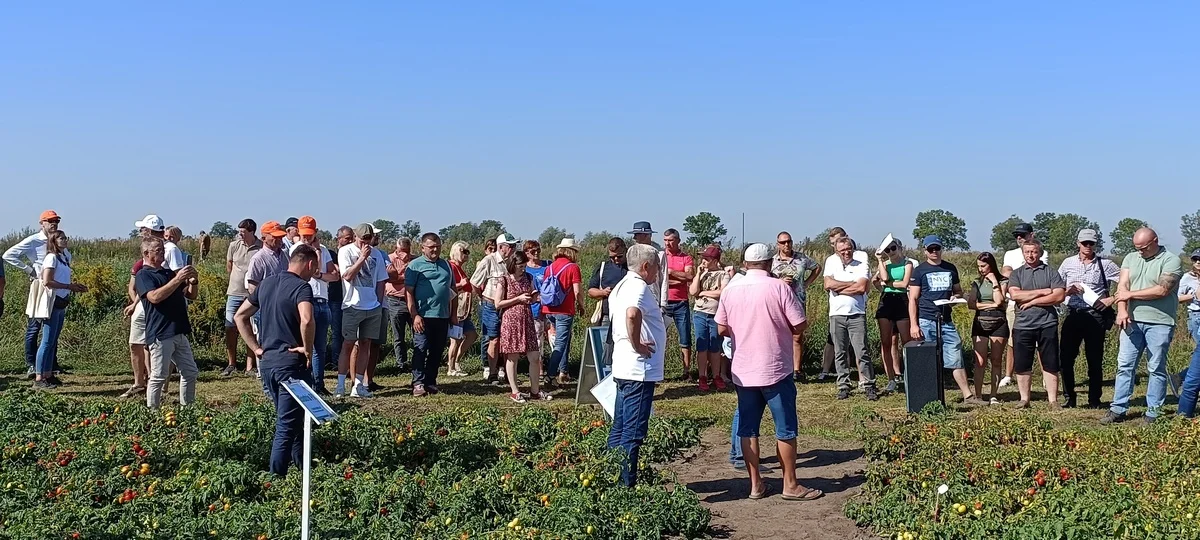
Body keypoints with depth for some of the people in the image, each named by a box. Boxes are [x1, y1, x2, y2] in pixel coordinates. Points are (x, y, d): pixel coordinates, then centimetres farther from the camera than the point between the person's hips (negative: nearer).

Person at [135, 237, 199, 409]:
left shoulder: (169, 272, 19)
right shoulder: (143, 275, -4)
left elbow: (191, 296, 20)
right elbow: (155, 297, -23)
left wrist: (192, 281, -1)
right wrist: (177, 280, -25)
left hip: (179, 332, 8)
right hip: (160, 334, -8)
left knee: (190, 372, 11)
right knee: (159, 377, -4)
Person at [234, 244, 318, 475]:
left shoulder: (266, 283, 11)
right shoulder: (301, 287, -14)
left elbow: (240, 316, 16)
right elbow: (307, 320, -33)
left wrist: (256, 348, 12)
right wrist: (308, 350, -18)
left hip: (268, 361, 8)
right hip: (292, 363, -8)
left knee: (292, 420, 22)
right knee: (287, 427, -1)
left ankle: (303, 470, 35)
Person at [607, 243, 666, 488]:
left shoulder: (622, 285, 16)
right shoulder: (639, 287, -16)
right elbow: (632, 315, -36)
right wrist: (637, 345, -24)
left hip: (624, 368, 10)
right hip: (640, 369, -10)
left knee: (619, 429, 15)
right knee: (633, 432, -5)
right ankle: (626, 484, -2)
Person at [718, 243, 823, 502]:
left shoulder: (730, 289, 0)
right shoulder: (779, 287, -11)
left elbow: (722, 329, 5)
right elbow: (800, 326, -10)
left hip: (743, 371, 4)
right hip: (775, 370, -4)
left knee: (748, 429, 10)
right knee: (785, 429, 6)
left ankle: (756, 484, 14)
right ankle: (791, 485, 12)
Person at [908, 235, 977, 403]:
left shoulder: (950, 268, 14)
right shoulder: (919, 270, 2)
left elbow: (959, 291, 23)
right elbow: (913, 299, -2)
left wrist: (955, 297, -2)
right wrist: (914, 325, -10)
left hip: (947, 322, 4)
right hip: (926, 322, -3)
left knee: (956, 359, 1)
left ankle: (968, 395, 4)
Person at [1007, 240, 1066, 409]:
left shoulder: (1051, 272, 5)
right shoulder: (1016, 273, 8)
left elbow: (1059, 296, -8)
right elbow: (1015, 294, -9)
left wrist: (1032, 301, -9)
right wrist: (1042, 292, -10)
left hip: (1047, 324, -1)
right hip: (1023, 325, 1)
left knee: (1050, 365, 3)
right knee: (1021, 366, 5)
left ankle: (1053, 401, 9)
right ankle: (1024, 400, 16)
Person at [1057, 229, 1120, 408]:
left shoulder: (1105, 265, 2)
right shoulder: (1068, 263, 9)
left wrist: (1112, 299, -8)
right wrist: (1068, 291, -8)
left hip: (1095, 315, -2)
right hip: (1073, 314, 2)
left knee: (1095, 360, 4)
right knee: (1066, 357, -1)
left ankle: (1094, 400, 13)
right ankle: (1069, 398, 9)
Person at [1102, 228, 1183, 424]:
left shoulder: (1171, 261, -5)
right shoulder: (1131, 259, 12)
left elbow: (1162, 290, -15)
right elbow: (1122, 286, 2)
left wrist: (1131, 294, -7)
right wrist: (1122, 310, -14)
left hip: (1159, 323, -5)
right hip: (1132, 321, 5)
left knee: (1156, 369, 3)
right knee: (1124, 366, 4)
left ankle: (1153, 413, 8)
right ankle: (1118, 410, 8)